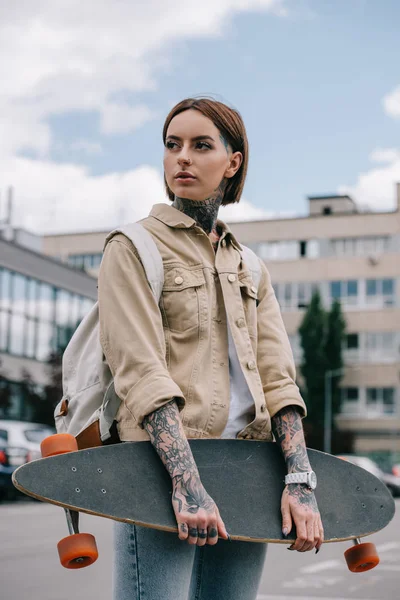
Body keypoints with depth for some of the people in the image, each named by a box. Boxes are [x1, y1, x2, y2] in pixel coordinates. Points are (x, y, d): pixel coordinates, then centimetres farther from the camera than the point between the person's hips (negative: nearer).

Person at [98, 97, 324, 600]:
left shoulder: (250, 268, 17)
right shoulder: (133, 248, 1)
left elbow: (277, 379, 8)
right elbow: (142, 374, -12)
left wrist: (300, 481, -5)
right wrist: (187, 484, -23)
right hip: (164, 468, -5)